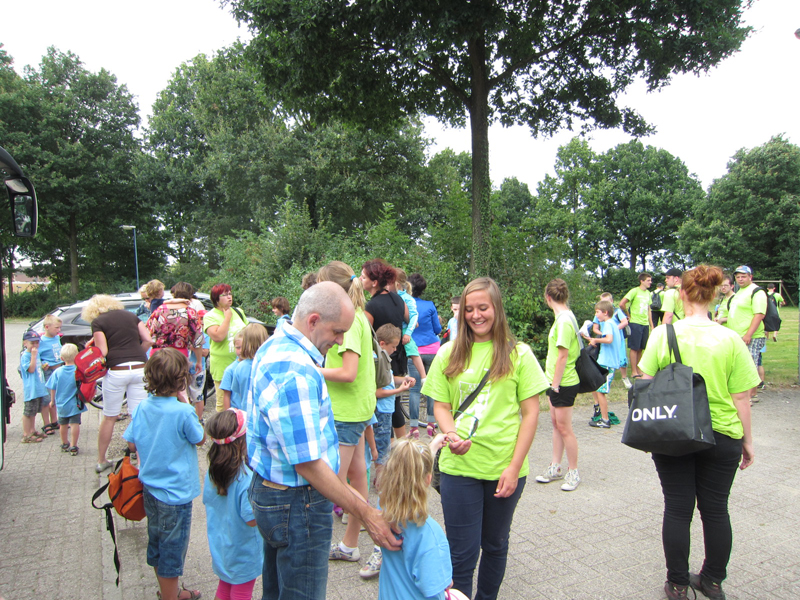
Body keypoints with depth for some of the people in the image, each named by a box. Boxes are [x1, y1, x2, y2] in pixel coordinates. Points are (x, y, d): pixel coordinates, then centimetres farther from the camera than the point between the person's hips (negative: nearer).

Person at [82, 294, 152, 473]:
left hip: (116, 371, -2)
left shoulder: (98, 322, 2)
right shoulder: (130, 315, 13)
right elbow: (148, 340, 6)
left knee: (109, 418, 13)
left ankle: (101, 461, 26)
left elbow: (103, 352, -7)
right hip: (140, 369, 3)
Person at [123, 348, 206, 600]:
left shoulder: (142, 407, -5)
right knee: (172, 548, 9)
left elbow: (131, 444, 2)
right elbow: (200, 439, -9)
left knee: (156, 542, 22)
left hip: (150, 487, 7)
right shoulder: (183, 411, -24)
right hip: (176, 492, -7)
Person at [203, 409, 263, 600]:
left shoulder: (212, 471, -9)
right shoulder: (246, 478, -32)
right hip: (243, 553, -6)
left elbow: (207, 500, 6)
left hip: (219, 547, 7)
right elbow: (252, 519, -26)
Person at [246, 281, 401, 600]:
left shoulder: (274, 346, 5)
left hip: (269, 489, 10)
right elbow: (308, 465, -27)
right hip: (297, 504, -10)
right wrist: (365, 514, -22)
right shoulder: (295, 373, -29)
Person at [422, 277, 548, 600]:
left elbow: (530, 413, -3)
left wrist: (514, 467, -8)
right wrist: (452, 434, -15)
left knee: (495, 545, 18)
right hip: (459, 465, 0)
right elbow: (441, 406, 6)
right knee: (462, 550, 4)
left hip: (505, 468, 0)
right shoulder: (449, 353, 3)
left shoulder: (519, 354, -2)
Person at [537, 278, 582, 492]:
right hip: (557, 381, 10)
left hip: (564, 383, -10)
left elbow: (562, 356, -22)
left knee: (564, 428, 2)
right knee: (556, 424, 16)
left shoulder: (564, 320, -21)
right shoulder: (566, 316, 8)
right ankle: (555, 468, 27)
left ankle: (573, 473, 16)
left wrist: (556, 384, -16)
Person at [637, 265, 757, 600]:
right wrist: (747, 440, 8)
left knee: (677, 509, 10)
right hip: (721, 438, 1)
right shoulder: (730, 340, -8)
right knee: (716, 510, 16)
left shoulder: (663, 334, -9)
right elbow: (741, 398, -5)